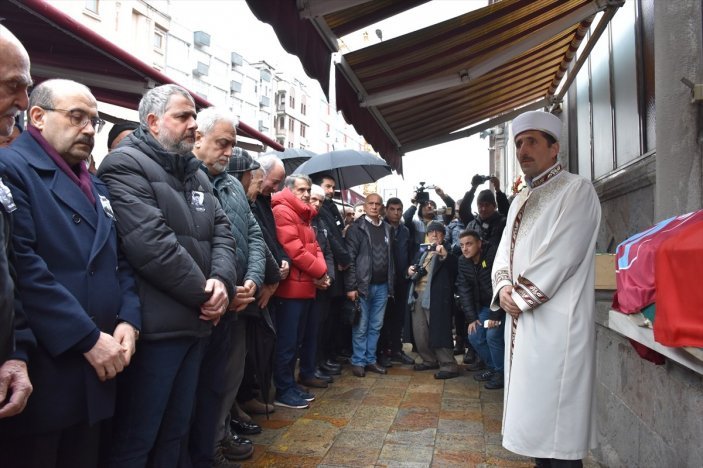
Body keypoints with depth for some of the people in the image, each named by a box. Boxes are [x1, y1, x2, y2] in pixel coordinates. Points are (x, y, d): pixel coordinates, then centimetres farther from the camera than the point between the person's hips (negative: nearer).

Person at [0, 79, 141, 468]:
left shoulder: (96, 187, 17)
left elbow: (120, 261, 14)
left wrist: (128, 319, -2)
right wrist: (88, 337, -18)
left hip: (95, 371, 8)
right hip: (41, 372, -7)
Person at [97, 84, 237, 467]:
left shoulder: (195, 173, 17)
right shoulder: (127, 164, -10)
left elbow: (221, 230, 10)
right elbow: (150, 244, -22)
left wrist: (222, 281, -9)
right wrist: (204, 293, -14)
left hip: (195, 322, 8)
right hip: (155, 325, -8)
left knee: (176, 431, 21)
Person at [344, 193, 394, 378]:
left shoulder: (387, 229, 11)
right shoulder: (356, 228, -5)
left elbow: (390, 258, 12)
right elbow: (350, 258, -10)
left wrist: (391, 284, 8)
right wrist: (351, 286, -15)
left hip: (382, 286, 5)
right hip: (363, 285, -5)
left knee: (376, 326, 12)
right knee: (361, 327, 4)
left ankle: (370, 360, 23)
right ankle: (358, 361, 15)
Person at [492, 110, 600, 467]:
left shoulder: (576, 190, -6)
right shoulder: (521, 201, 18)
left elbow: (561, 256, -17)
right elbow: (504, 253, 15)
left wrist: (520, 296, -13)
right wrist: (503, 289, -4)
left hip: (557, 321, -8)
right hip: (522, 320, 8)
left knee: (556, 416, -1)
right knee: (531, 410, 16)